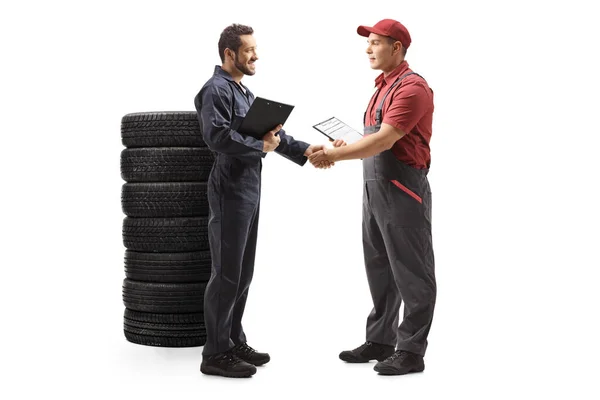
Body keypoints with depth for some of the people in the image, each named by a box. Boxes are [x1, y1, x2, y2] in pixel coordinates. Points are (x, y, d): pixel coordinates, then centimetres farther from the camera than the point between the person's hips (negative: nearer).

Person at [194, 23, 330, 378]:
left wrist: (303, 150, 5)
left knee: (243, 272, 14)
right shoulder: (216, 90, -11)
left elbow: (271, 131, 17)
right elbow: (218, 136, -24)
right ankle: (216, 354, 0)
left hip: (250, 190, 10)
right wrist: (261, 147, -16)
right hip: (230, 191, -10)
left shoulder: (245, 93, 20)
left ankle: (234, 341, 23)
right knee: (227, 273, -6)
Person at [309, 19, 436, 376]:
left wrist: (336, 155, -22)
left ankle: (412, 351, 3)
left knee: (411, 272, -2)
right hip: (375, 186, 10)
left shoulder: (411, 86, -15)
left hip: (403, 189, -10)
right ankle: (381, 340, 25)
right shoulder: (383, 86, 17)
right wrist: (342, 148, 7)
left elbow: (385, 140, -23)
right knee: (379, 268, 15)